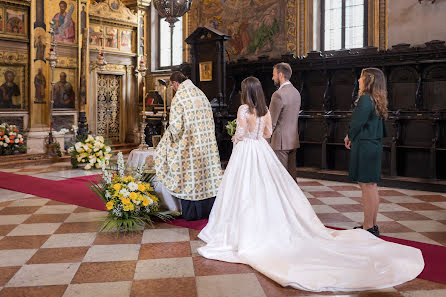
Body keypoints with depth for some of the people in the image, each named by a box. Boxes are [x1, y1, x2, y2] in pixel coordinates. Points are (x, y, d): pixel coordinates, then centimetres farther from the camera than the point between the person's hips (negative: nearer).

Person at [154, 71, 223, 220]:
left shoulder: (178, 98, -13)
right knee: (206, 174, 12)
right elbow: (209, 119, 12)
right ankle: (209, 208, 22)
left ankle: (191, 213, 16)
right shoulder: (201, 93, 8)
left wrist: (173, 137, 2)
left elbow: (175, 126, -18)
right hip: (206, 144, 6)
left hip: (188, 146, -6)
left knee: (189, 177, 5)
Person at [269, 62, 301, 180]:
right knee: (291, 172, 13)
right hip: (293, 140, 9)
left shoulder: (278, 94, -16)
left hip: (281, 141, -9)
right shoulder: (296, 92, 11)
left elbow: (271, 122, -15)